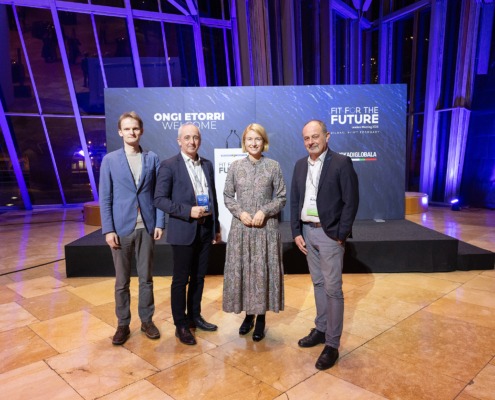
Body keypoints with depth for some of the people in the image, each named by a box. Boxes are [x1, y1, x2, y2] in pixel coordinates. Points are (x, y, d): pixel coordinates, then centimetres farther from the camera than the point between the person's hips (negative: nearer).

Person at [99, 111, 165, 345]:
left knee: (146, 278, 11)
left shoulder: (152, 159, 4)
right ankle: (123, 324, 24)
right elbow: (105, 198, -1)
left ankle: (146, 320, 26)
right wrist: (108, 229, -7)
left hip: (147, 227, 1)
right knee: (121, 281, 9)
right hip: (121, 227, 0)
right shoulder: (110, 160, 2)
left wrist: (159, 223, -4)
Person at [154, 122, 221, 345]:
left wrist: (216, 227, 13)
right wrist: (188, 211, -21)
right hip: (183, 230, -5)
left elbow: (213, 197, 13)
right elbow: (159, 199, -12)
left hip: (205, 229, 6)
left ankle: (194, 317, 32)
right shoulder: (169, 166, -7)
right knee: (180, 280, 5)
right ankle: (181, 325, 20)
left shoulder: (207, 165, 10)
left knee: (199, 277, 16)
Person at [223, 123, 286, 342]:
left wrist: (264, 211, -14)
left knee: (264, 271, 4)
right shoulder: (235, 166, 4)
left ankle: (261, 318, 20)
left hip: (266, 227, -1)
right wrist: (240, 212, -11)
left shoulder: (273, 166, 0)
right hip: (240, 227, 2)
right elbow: (227, 196, 5)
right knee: (241, 270, 7)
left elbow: (281, 198, 1)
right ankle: (248, 314, 25)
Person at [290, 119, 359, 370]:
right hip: (307, 231, 6)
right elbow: (294, 201, 9)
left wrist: (341, 235, -13)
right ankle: (321, 329, 31)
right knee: (318, 283, 17)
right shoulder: (300, 165, 8)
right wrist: (296, 232, 2)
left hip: (329, 233, -6)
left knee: (333, 289, 0)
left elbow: (351, 201, -11)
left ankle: (332, 344, 11)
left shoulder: (342, 163, -9)